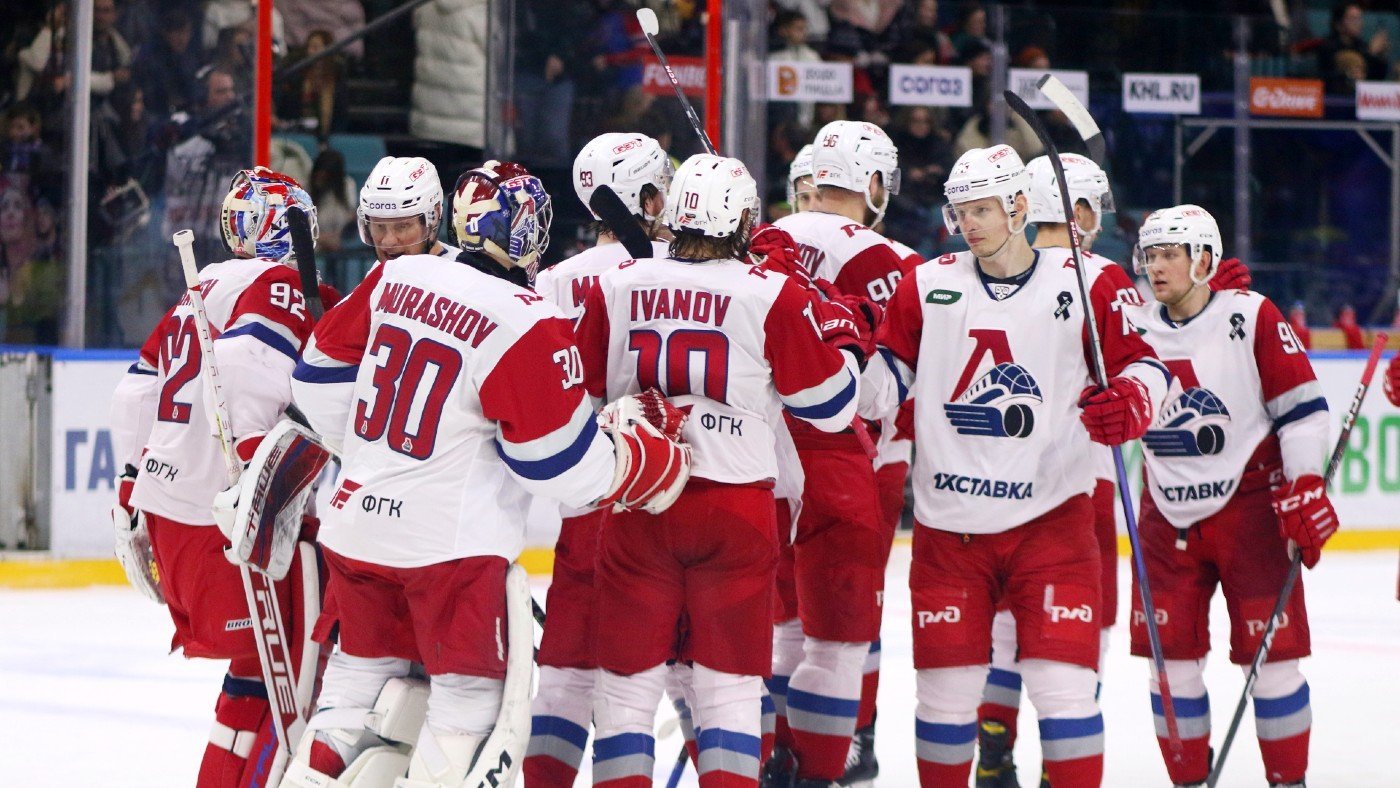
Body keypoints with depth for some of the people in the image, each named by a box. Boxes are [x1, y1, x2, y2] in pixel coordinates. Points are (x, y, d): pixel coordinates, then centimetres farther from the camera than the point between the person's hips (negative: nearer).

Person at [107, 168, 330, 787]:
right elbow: (245, 365, -25)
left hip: (165, 505, 9)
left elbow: (136, 394, 22)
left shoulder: (204, 289, 20)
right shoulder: (281, 284, -5)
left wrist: (132, 496, 27)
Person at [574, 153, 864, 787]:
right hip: (736, 508, -1)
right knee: (728, 683, 5)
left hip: (637, 504, 1)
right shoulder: (774, 296, -6)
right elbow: (829, 405, 3)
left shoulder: (614, 289, 1)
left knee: (628, 677, 8)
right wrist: (845, 340, 21)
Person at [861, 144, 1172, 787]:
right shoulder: (928, 285, 6)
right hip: (948, 522, 2)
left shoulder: (1087, 283, -2)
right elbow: (887, 377, 10)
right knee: (946, 682, 6)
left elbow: (1143, 361, -3)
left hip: (1051, 517, -2)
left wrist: (1130, 400, -23)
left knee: (1062, 680, -8)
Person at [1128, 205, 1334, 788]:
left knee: (1271, 652, -4)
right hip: (1169, 516, 4)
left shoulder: (1250, 316, -8)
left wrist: (1305, 493, -13)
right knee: (1170, 656, 2)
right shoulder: (1137, 328, 4)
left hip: (1250, 508, -4)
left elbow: (1303, 406, -8)